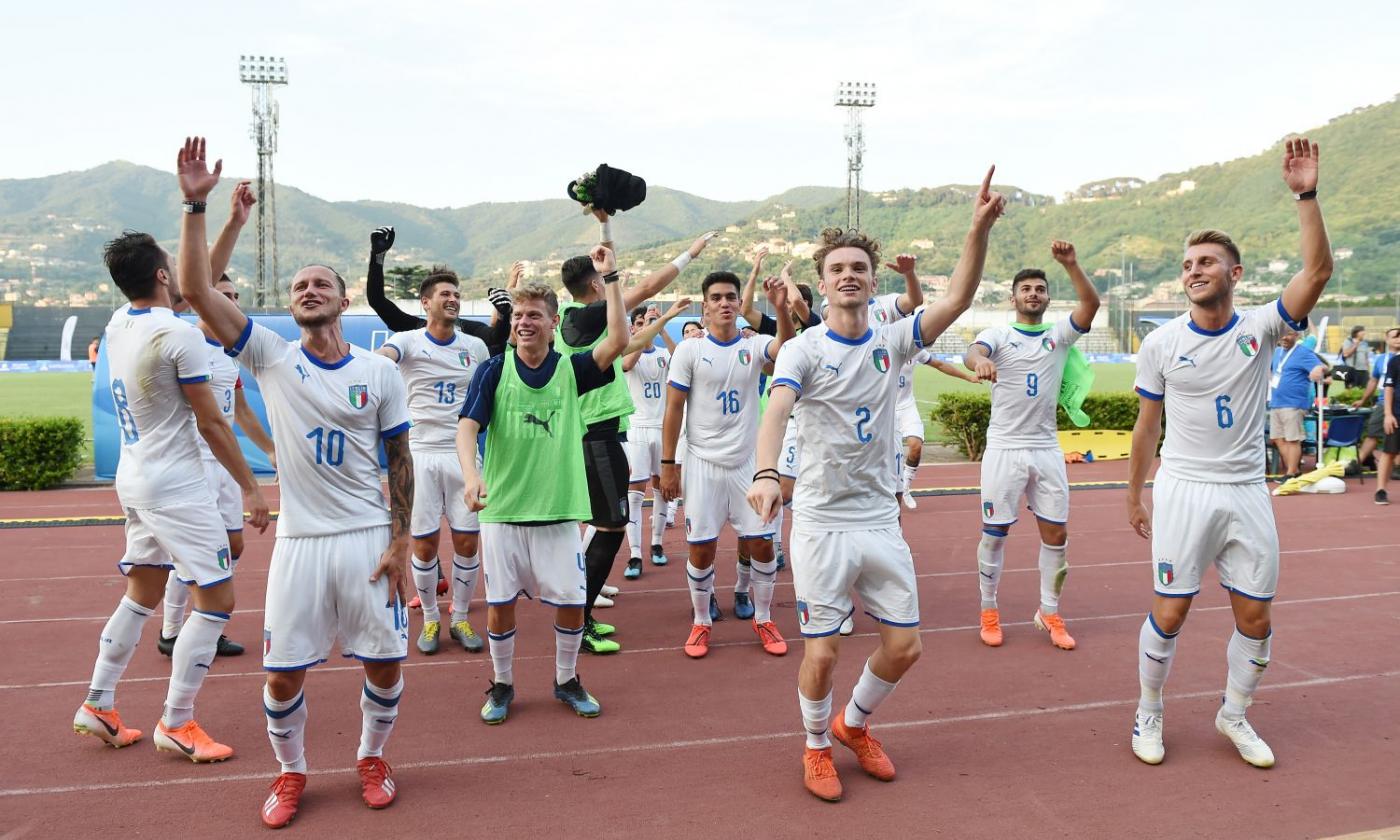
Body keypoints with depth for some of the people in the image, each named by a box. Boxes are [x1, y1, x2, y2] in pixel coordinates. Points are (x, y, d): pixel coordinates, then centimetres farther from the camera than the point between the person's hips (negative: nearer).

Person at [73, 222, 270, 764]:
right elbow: (211, 424, -15)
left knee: (141, 595, 20)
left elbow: (198, 284, 19)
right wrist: (251, 487, -8)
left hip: (133, 480, 9)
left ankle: (97, 705, 26)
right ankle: (176, 725, 5)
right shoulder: (180, 334, -19)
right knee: (216, 600, -1)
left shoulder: (118, 324, 6)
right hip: (174, 486, -9)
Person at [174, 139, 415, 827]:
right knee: (284, 674, 6)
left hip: (370, 538, 0)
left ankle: (372, 758, 33)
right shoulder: (272, 357, 0)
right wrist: (195, 205, -15)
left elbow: (399, 462, 3)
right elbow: (196, 289, -9)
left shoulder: (380, 372, 0)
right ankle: (290, 773, 32)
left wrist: (400, 544, -2)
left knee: (385, 665, 6)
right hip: (299, 541, 0)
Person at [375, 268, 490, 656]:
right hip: (420, 453, -2)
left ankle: (460, 619, 20)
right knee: (424, 544, 3)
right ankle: (430, 620, 21)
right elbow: (378, 361, -25)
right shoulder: (407, 341, -3)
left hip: (463, 453, 2)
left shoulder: (476, 346, 7)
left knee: (467, 542, 4)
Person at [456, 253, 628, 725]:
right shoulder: (494, 371, -3)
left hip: (559, 509, 1)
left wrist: (609, 277, -16)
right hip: (502, 509, -1)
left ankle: (567, 681, 28)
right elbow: (467, 426, -14)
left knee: (571, 601, 5)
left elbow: (618, 341, -14)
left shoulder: (571, 370, 0)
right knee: (500, 603, 7)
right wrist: (471, 475, -32)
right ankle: (501, 684, 28)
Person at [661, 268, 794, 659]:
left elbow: (787, 350, -22)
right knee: (701, 548, 3)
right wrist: (667, 464, -6)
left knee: (762, 544, 5)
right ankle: (701, 623, 21)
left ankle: (763, 619, 23)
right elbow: (673, 410, -3)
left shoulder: (754, 346, 0)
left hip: (749, 463, 2)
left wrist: (782, 309, -39)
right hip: (704, 465, -1)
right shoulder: (689, 350, -4)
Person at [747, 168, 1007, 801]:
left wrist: (980, 228, -23)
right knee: (822, 652, 1)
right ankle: (817, 748, 28)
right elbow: (777, 410, -26)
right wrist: (765, 473, -46)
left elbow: (958, 300, -9)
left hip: (880, 520, 4)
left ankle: (854, 724, 36)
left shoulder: (892, 341, 3)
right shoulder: (803, 350, -9)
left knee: (904, 645, 8)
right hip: (821, 522, -4)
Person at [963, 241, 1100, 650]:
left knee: (1057, 532, 6)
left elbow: (1091, 303, -10)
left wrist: (1071, 264, -25)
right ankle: (989, 611, 20)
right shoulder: (998, 335, -3)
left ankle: (1049, 613, 21)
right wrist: (980, 360, -50)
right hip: (1004, 449, -3)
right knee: (995, 532, 4)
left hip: (1047, 450, 3)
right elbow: (971, 352, -25)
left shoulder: (1059, 335, 7)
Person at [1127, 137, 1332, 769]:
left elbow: (1317, 271, -16)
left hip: (1247, 493, 2)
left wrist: (1306, 195, -23)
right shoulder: (1161, 343, -2)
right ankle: (1148, 715, 19)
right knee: (1169, 614, 0)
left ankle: (1234, 716, 30)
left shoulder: (1259, 328, -1)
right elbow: (1147, 426, 4)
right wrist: (1135, 497, 7)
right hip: (1183, 492, -2)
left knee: (1255, 619, 8)